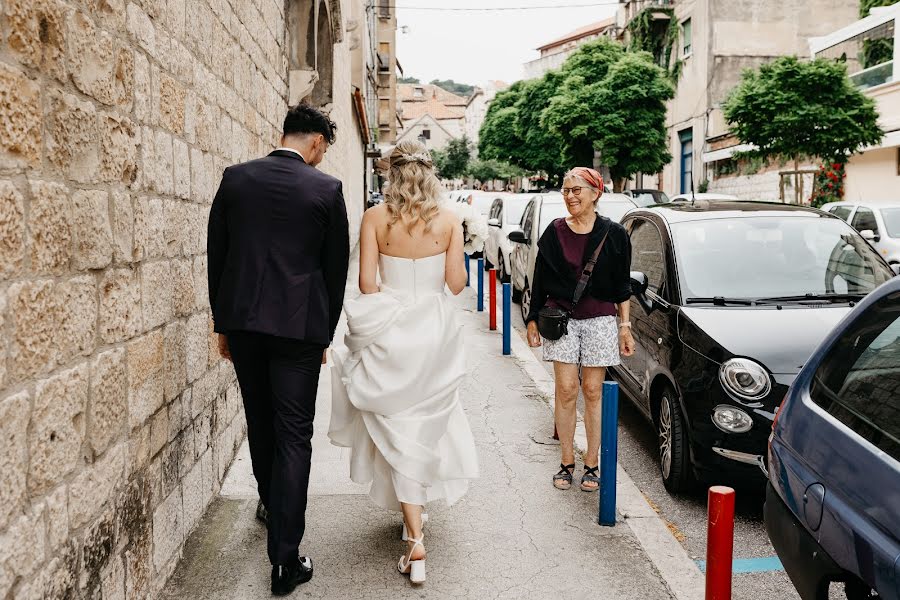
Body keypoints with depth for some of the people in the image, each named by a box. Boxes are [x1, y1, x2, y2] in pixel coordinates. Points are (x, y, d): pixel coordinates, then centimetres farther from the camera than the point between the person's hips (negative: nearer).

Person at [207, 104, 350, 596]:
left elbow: (216, 254, 6)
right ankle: (285, 559, 2)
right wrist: (326, 333, 10)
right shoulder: (327, 189, -6)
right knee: (293, 435, 2)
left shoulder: (235, 178, 3)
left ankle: (271, 504, 45)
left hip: (242, 320, 4)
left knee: (259, 422, 22)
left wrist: (223, 322, 14)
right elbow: (337, 267, -1)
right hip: (299, 324, -3)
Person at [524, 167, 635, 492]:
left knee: (593, 392, 4)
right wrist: (533, 320, 7)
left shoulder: (613, 234, 0)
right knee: (566, 390, 0)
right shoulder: (554, 233, 4)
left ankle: (591, 464, 15)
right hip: (561, 318, 1)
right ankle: (567, 462, 12)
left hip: (600, 320, -1)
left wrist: (624, 326, 2)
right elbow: (540, 281, 9)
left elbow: (621, 286, 5)